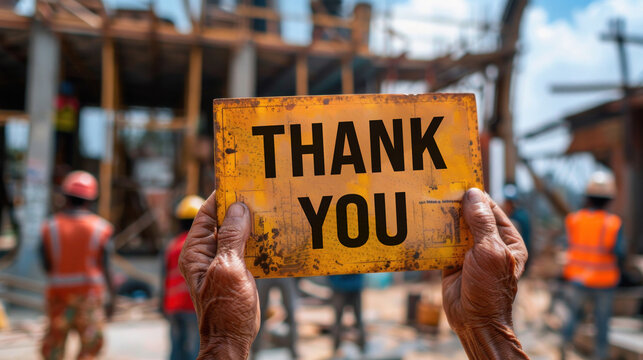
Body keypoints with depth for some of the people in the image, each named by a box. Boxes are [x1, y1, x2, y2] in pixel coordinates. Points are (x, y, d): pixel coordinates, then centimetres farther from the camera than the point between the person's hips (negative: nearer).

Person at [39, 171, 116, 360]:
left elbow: (47, 266, -1)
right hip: (89, 292, -2)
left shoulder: (50, 226, -3)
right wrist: (111, 296, 1)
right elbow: (105, 268, -7)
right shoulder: (99, 227, -7)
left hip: (59, 293, 2)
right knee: (91, 343, 11)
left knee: (54, 345, 15)